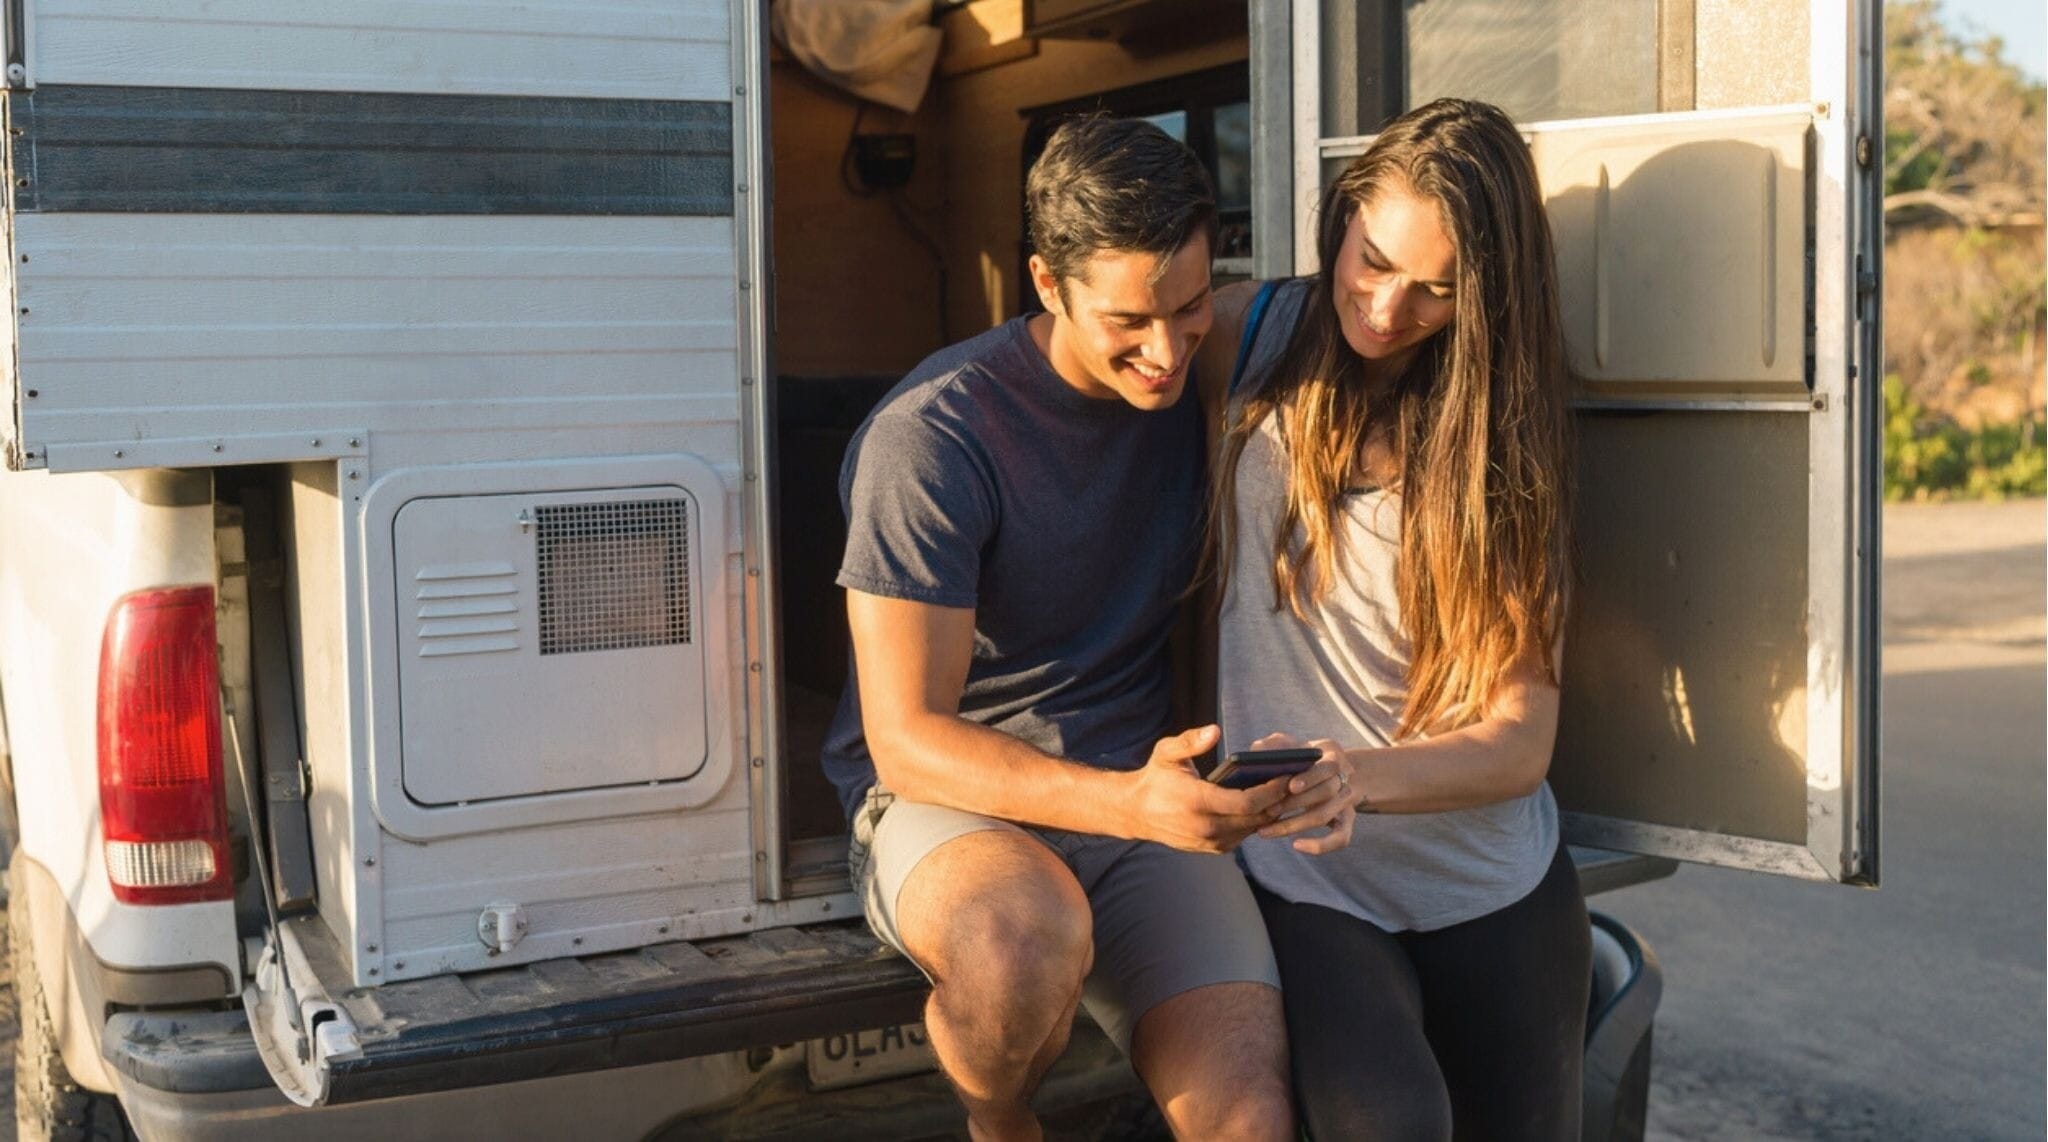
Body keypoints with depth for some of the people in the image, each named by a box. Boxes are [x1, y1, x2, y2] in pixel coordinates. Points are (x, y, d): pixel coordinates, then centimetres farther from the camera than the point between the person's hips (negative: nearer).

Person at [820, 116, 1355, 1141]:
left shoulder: (1201, 391, 3)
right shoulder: (931, 437, -15)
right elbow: (907, 738, -17)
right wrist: (1130, 804, -31)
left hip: (1147, 795, 4)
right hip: (945, 798, -3)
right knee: (1028, 938, -38)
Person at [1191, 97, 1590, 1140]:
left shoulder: (1501, 430, -1)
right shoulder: (1251, 341, -1)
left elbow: (1520, 741, -7)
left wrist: (1357, 778, -28)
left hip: (1493, 880, 2)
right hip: (1308, 883, -2)